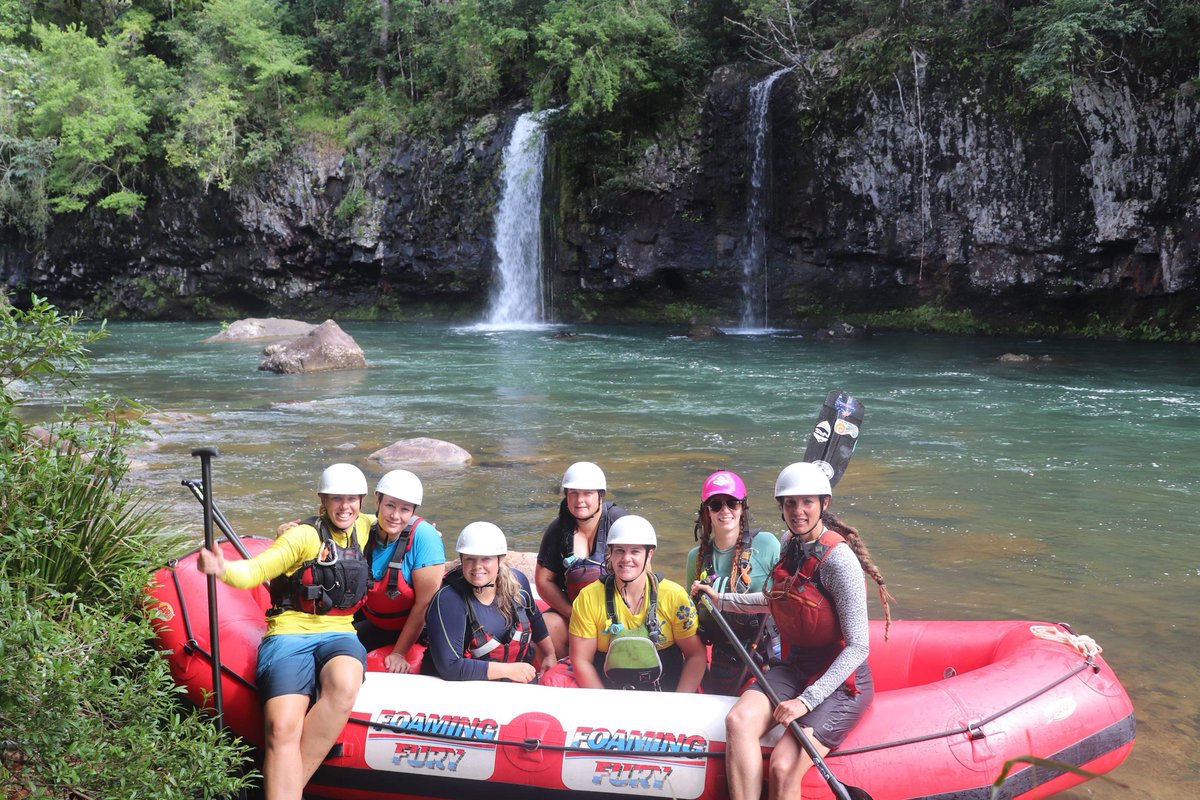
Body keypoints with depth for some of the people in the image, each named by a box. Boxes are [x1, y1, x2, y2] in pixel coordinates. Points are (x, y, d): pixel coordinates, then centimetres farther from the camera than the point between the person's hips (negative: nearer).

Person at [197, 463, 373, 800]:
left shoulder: (363, 528, 13)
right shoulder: (305, 535, -3)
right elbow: (255, 569, -15)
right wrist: (223, 568, -36)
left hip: (338, 635, 3)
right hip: (290, 634, -3)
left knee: (343, 686, -35)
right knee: (282, 728, -28)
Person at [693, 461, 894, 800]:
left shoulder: (838, 560, -17)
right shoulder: (791, 545, 6)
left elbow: (857, 648, -19)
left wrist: (807, 700, -23)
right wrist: (721, 600, 23)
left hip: (839, 680, -6)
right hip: (795, 667, 7)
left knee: (783, 768, -24)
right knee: (739, 721, -24)